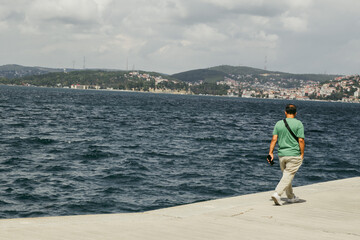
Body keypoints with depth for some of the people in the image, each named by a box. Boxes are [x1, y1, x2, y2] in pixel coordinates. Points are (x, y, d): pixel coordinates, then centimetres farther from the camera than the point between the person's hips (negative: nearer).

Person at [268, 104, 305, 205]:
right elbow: (301, 140, -11)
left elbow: (274, 139, -1)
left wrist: (271, 153, 0)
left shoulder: (279, 123, 4)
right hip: (294, 155, -4)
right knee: (288, 176, -5)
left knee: (286, 175, 18)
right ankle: (277, 194, -21)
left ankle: (291, 197, 28)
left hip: (281, 154, 5)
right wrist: (302, 154, -4)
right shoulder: (298, 124, -6)